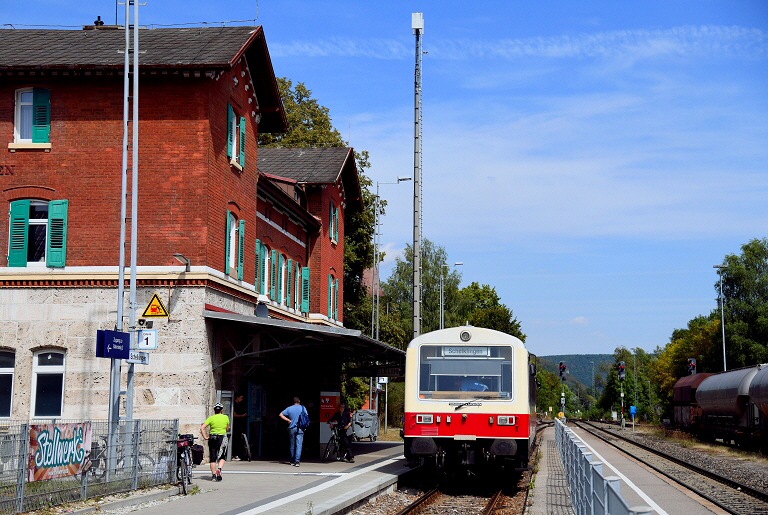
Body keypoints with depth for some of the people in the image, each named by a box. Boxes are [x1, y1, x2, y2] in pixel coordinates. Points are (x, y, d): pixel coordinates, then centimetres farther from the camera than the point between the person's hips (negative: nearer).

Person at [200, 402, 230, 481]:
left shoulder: (211, 418, -2)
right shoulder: (226, 417, 1)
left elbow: (202, 428, -9)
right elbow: (227, 429, 13)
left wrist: (205, 437, -4)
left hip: (212, 439, 0)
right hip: (222, 438, 0)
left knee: (213, 458, 7)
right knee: (222, 457, 12)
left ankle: (213, 475, 7)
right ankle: (219, 469, -13)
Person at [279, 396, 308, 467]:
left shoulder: (289, 408, 6)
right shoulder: (302, 408, 1)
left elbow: (281, 414, 2)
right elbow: (306, 417, -3)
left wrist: (288, 420, 4)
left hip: (292, 428, 2)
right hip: (300, 428, -2)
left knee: (292, 445, 13)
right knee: (299, 445, -6)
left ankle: (292, 461, 20)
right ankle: (297, 461, -18)